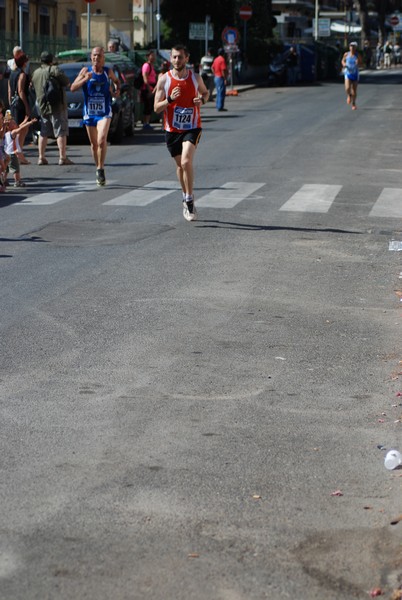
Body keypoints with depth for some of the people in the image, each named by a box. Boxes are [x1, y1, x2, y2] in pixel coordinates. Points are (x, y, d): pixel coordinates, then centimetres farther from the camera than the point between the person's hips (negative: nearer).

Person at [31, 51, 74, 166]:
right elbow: (67, 82, -13)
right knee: (61, 132, -5)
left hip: (42, 106, 6)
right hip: (56, 105, -6)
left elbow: (33, 88, 16)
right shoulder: (54, 69, -10)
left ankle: (41, 157, 11)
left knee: (43, 133, 13)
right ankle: (63, 157, -10)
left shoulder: (35, 73, 11)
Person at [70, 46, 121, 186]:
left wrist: (117, 89, 1)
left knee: (102, 140, -21)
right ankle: (99, 169, 25)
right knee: (94, 144, 10)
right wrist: (85, 79, -21)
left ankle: (100, 169, -12)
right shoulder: (86, 71, 0)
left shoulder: (108, 72, 2)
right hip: (89, 113, 2)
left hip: (104, 112, -2)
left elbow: (116, 81, 23)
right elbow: (73, 88, -6)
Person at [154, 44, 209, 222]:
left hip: (192, 128, -2)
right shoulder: (164, 79, -5)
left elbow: (205, 92, 18)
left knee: (186, 162, -21)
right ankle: (186, 198, 35)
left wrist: (202, 99, -6)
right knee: (180, 165, 14)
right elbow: (157, 108, -6)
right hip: (172, 129, 2)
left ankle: (189, 200, -11)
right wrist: (170, 99, -25)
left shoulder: (195, 77, -2)